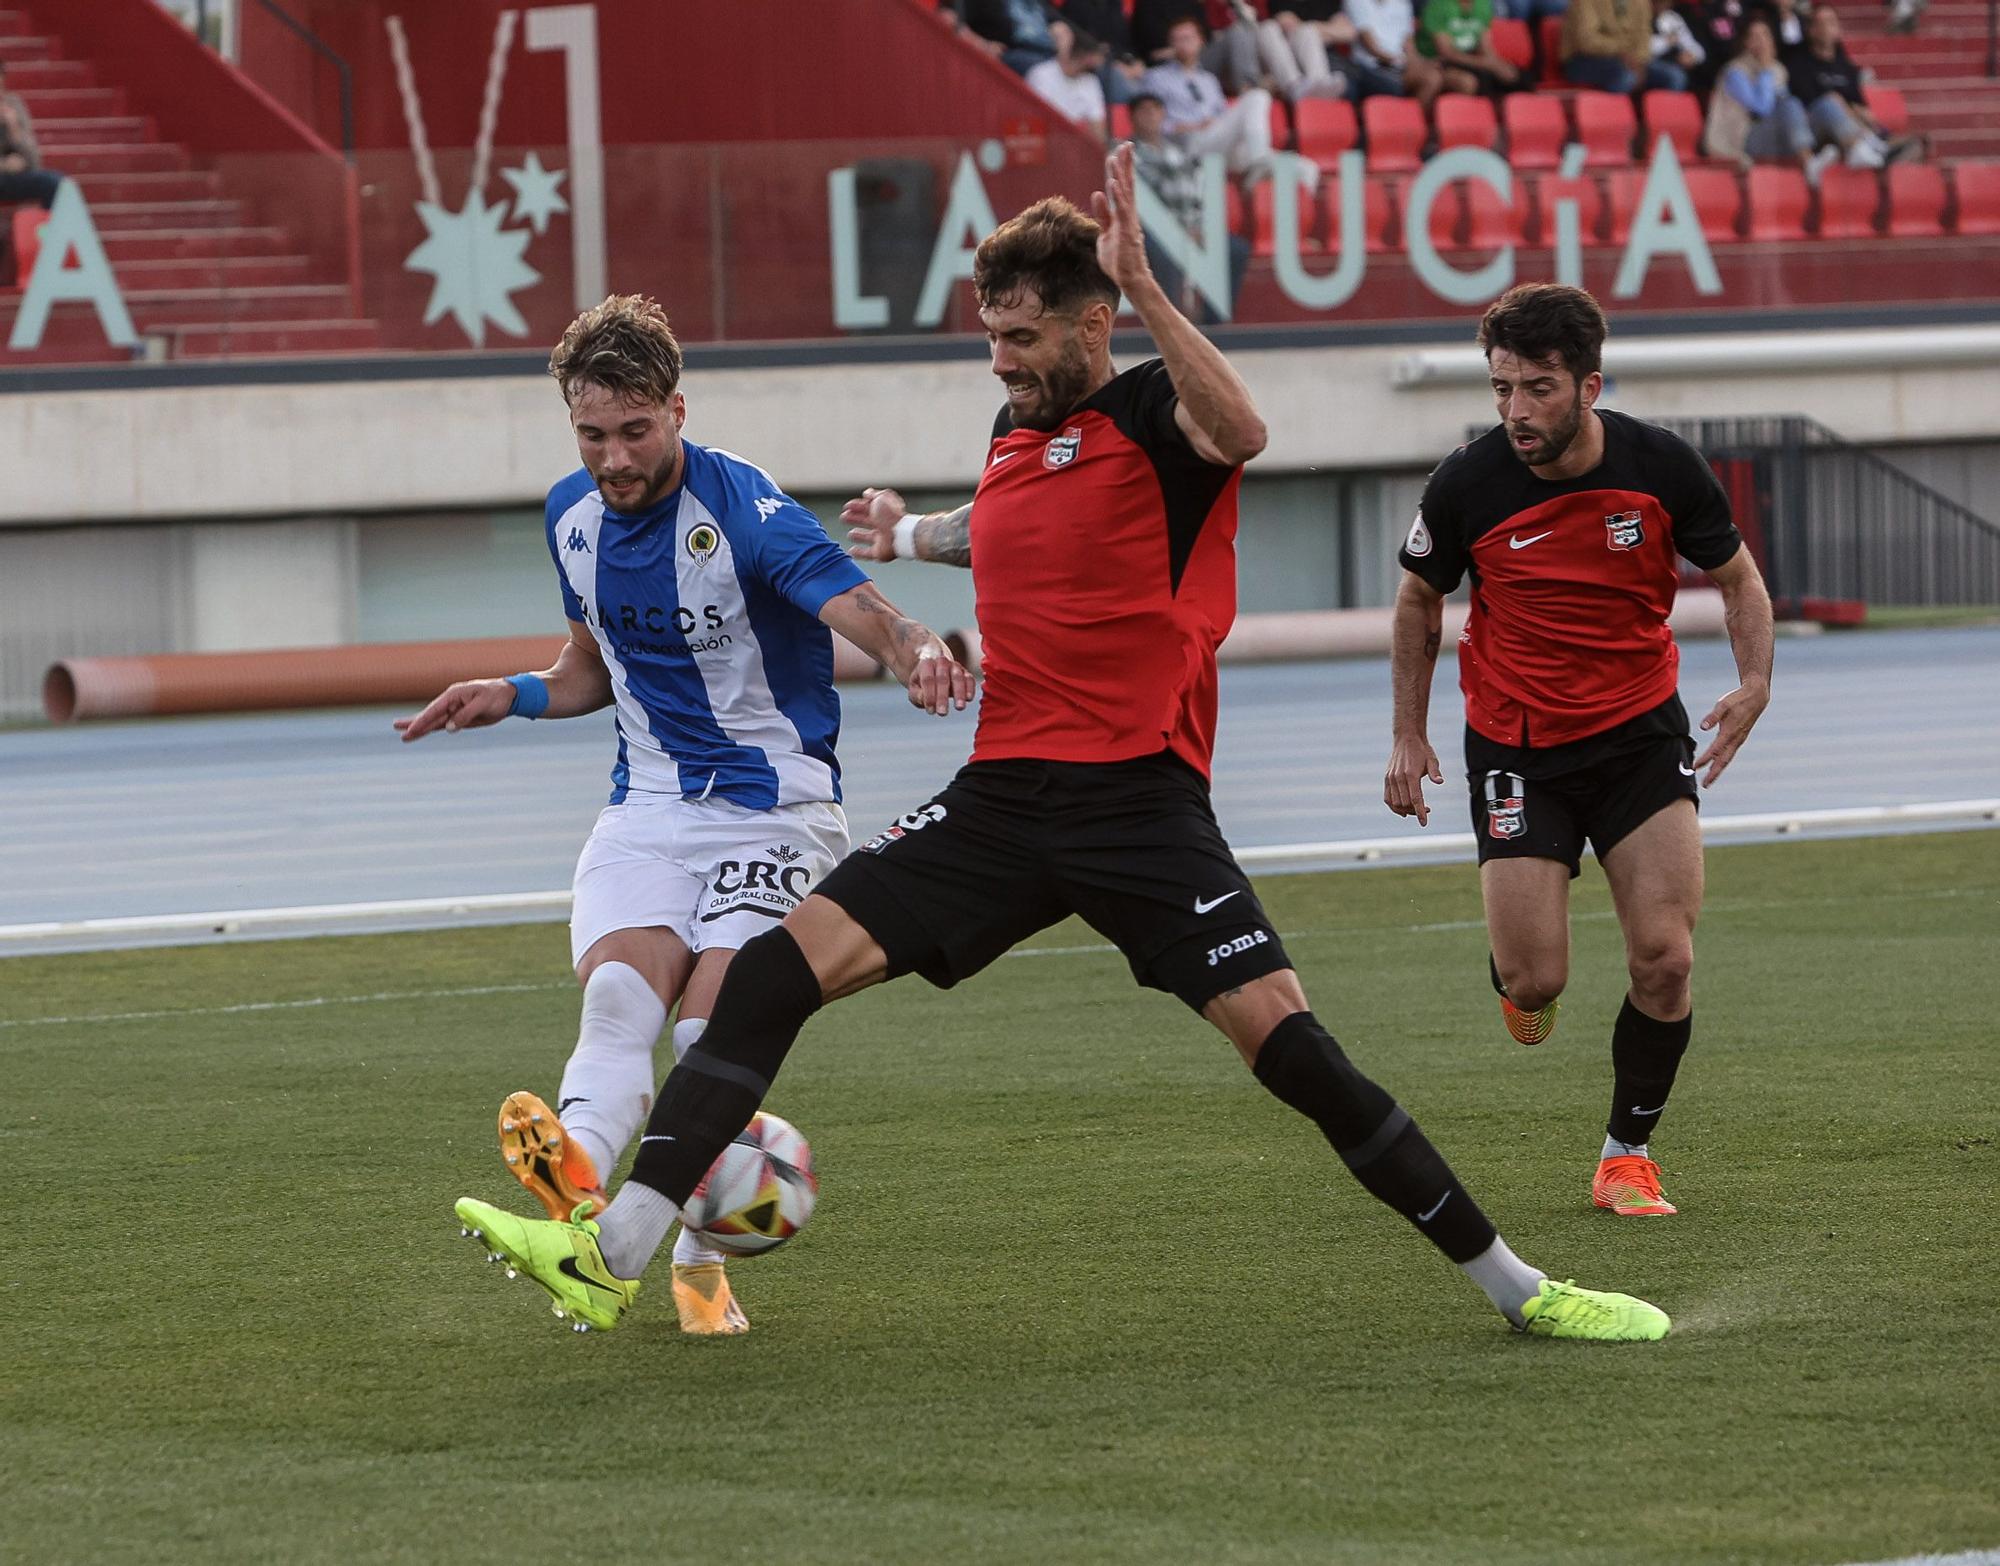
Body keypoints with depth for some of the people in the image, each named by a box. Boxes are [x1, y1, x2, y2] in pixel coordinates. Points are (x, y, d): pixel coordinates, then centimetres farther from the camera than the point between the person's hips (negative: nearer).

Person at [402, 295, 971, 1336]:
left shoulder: (741, 510, -16)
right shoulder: (573, 517, 6)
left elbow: (859, 608, -31)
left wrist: (916, 649, -54)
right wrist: (515, 697, 4)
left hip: (773, 808, -5)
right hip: (647, 808, 5)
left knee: (713, 1025, -20)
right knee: (619, 992, -22)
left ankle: (696, 1261, -9)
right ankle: (580, 1164, -48)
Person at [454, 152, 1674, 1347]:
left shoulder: (1153, 412, -6)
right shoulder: (1016, 431, 16)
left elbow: (1241, 432, -32)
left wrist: (1143, 285, -37)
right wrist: (914, 536, 46)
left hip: (1140, 800, -7)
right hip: (1003, 797, 7)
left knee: (1285, 1040, -16)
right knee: (779, 968, -7)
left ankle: (1517, 1288, -4)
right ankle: (613, 1257, -10)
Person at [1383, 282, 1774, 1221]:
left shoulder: (1661, 467, -12)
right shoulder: (1468, 485, -14)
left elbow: (1737, 577, 4)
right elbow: (1419, 600, 6)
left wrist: (1755, 680, -14)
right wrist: (1409, 736, 2)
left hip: (1640, 731, 1)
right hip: (1516, 745, -1)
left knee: (1664, 960, -11)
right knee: (1534, 981, -9)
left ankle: (1627, 1156, 9)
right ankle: (1523, 976, 31)